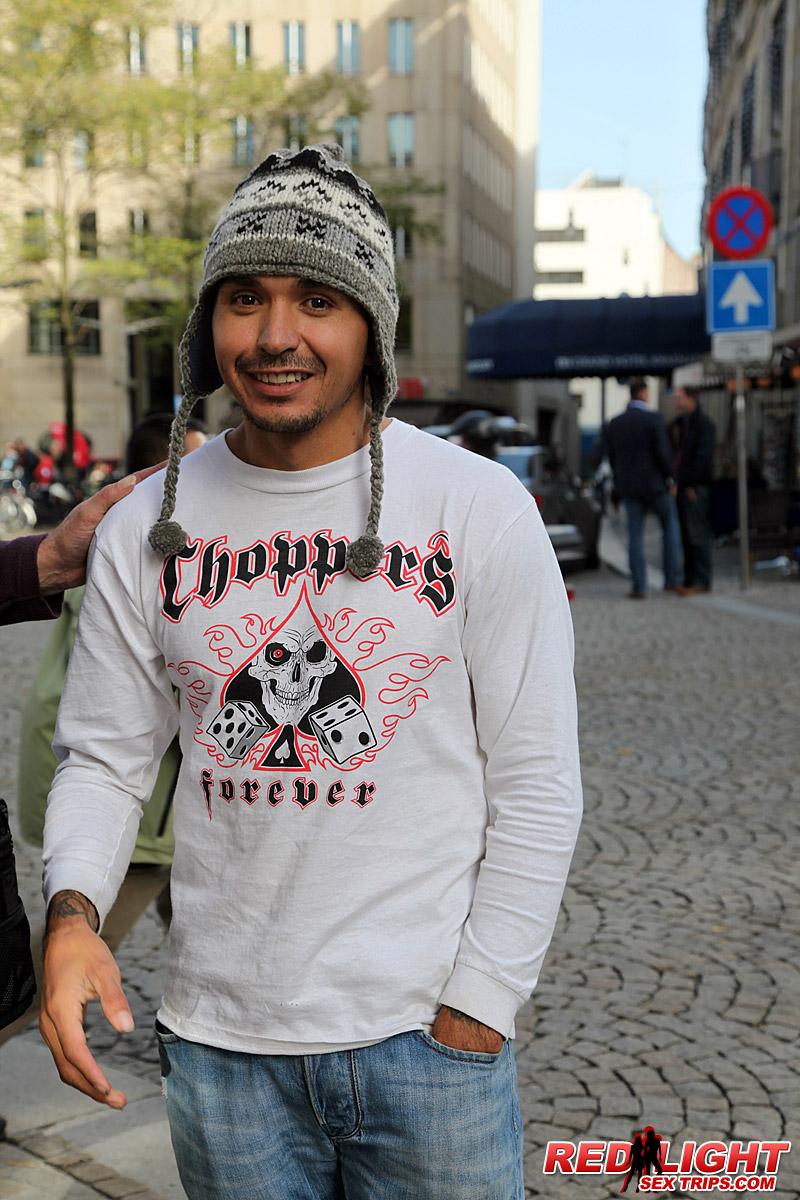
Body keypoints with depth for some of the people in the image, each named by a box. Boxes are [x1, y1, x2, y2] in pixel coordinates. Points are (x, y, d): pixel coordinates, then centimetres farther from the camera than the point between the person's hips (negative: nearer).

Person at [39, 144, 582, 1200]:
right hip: (219, 1043, 2)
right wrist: (73, 912, -13)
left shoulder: (481, 509, -7)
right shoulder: (150, 525, 1)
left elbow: (537, 787, -5)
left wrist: (472, 1013, -8)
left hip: (426, 1036, -2)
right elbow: (105, 754, 6)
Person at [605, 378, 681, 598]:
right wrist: (670, 479, -3)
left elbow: (612, 458, 8)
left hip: (629, 487, 3)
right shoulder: (654, 419, -11)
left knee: (635, 536, 5)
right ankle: (671, 579, 13)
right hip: (655, 484, -3)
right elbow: (663, 453, -15)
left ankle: (639, 587, 1)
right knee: (670, 525, 16)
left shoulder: (615, 423, 5)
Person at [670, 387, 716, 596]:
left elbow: (702, 457, -14)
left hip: (695, 489, -8)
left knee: (697, 535, -7)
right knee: (686, 536, 10)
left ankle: (701, 581, -4)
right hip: (680, 487, 8)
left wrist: (691, 485, -16)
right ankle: (690, 579, 15)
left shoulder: (704, 424, -8)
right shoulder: (678, 423, 17)